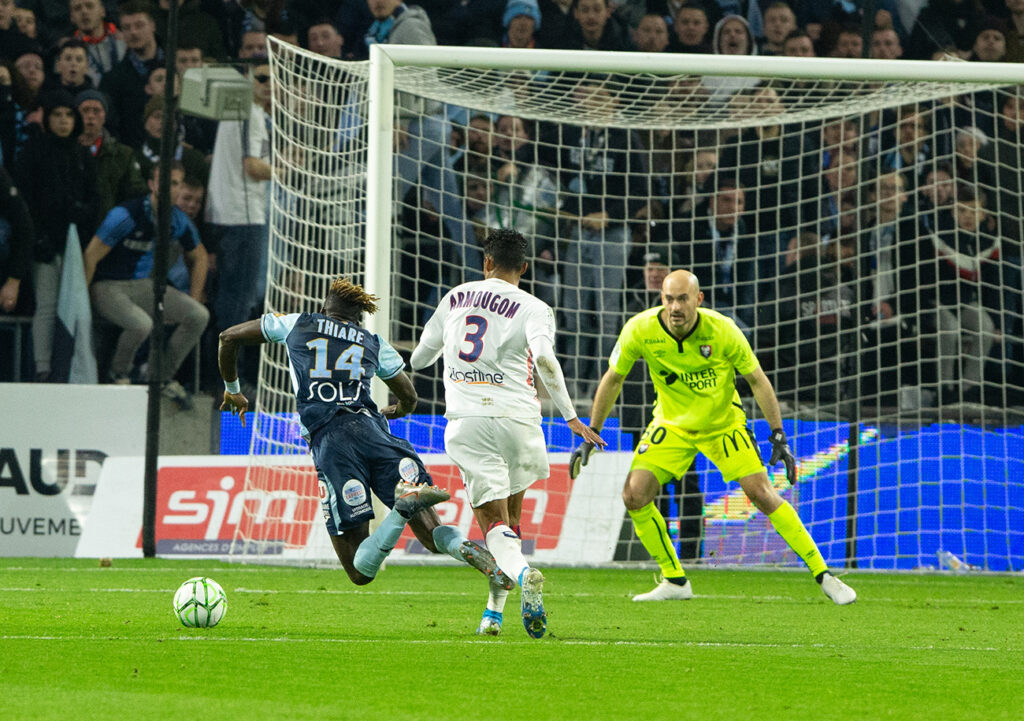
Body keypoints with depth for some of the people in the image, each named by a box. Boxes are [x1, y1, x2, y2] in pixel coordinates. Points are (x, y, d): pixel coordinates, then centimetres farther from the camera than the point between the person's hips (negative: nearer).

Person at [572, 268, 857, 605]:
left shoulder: (722, 331, -24)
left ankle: (823, 575, -1)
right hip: (672, 424, 2)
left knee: (762, 494, -12)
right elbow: (613, 379, -4)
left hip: (724, 424, -2)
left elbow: (757, 380, -11)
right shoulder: (640, 330, -21)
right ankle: (675, 582, 2)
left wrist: (778, 437, -14)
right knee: (634, 495, -14)